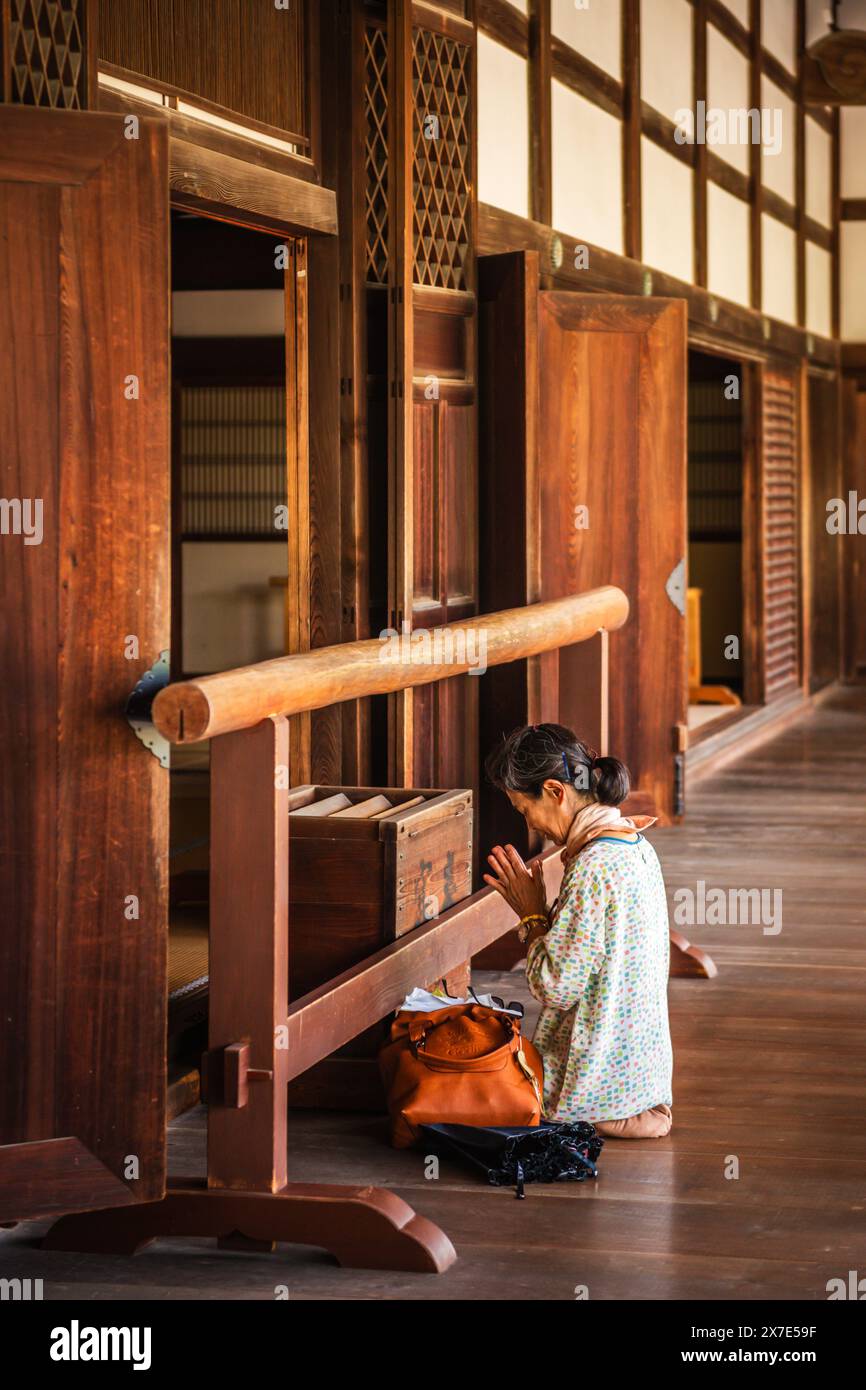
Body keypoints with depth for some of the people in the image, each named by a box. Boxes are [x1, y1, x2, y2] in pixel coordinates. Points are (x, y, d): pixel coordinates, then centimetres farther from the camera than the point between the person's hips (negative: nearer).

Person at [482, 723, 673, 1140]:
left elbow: (556, 987, -20)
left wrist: (532, 917, -8)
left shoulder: (593, 868, -24)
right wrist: (540, 914, 9)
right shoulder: (637, 848, 5)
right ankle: (637, 1108, 13)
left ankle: (609, 1118, 2)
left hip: (601, 1079, -9)